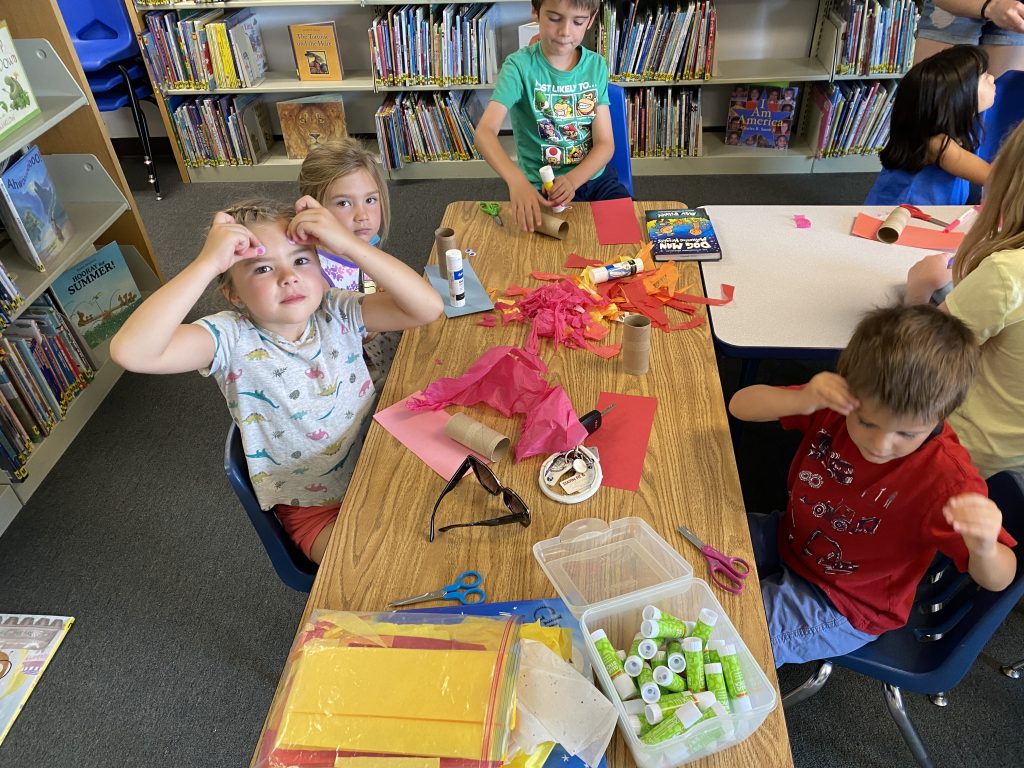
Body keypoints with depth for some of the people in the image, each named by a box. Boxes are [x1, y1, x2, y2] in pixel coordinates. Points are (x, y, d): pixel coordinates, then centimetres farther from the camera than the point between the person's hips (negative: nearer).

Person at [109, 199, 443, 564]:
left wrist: (349, 244, -31)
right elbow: (130, 351, -35)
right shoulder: (233, 338, -18)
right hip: (314, 507, -3)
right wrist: (207, 262, -36)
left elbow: (428, 307, -23)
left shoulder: (337, 312, -10)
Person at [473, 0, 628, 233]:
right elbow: (485, 131, -24)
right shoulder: (520, 66, -11)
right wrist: (517, 180, -44)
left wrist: (572, 180, -25)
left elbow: (605, 143, -4)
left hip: (594, 177, 4)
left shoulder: (596, 66, 0)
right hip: (541, 189, -4)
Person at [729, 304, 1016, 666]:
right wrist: (800, 400, -36)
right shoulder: (838, 403, -19)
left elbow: (998, 579, -21)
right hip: (788, 539, 5)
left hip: (843, 606, -5)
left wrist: (984, 549, -47)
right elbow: (739, 405, -15)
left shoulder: (945, 478, -30)